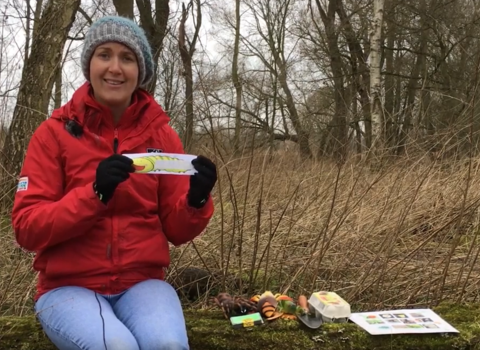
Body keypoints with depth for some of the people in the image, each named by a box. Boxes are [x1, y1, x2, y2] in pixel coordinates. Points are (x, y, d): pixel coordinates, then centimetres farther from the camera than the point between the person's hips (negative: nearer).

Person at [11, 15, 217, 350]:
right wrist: (94, 193, -25)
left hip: (142, 282, 2)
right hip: (69, 286, -1)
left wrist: (196, 200, -19)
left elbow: (176, 231, 4)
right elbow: (27, 228, -10)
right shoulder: (55, 132, -3)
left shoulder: (161, 135, 2)